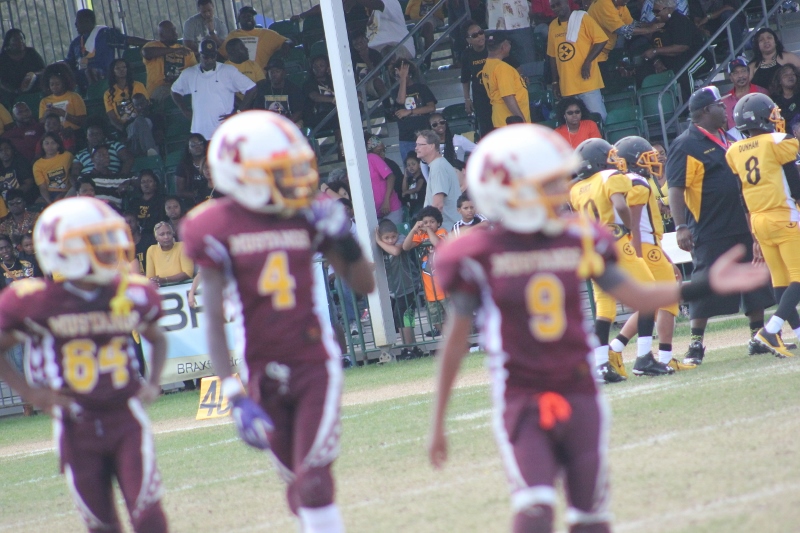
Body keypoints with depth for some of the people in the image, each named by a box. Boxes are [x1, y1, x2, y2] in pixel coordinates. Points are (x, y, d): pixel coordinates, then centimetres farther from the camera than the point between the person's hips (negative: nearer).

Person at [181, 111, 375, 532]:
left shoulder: (307, 216, 0)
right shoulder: (216, 228, -8)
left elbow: (364, 284, 9)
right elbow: (214, 320, -10)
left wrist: (343, 240, -10)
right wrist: (235, 397, -17)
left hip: (315, 363, 0)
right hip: (264, 374, 0)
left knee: (313, 480, -10)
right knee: (299, 483, 8)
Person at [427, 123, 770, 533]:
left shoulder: (580, 242, 3)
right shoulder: (479, 256, -7)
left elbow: (638, 297, 10)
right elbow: (456, 340, 0)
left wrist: (706, 285, -2)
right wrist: (438, 422, 4)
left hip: (579, 397, 4)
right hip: (520, 402, -4)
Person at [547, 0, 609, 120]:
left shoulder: (582, 19, -3)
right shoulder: (553, 26, 12)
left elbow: (601, 40, -8)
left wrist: (587, 62, -16)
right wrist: (555, 81, 13)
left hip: (587, 82, -5)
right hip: (566, 86, 5)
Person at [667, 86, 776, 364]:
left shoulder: (727, 140, 15)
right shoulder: (686, 146, -12)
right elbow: (676, 189, -17)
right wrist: (681, 227, -25)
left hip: (741, 227, 8)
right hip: (710, 232, -8)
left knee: (756, 283, 10)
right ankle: (696, 344, 1)